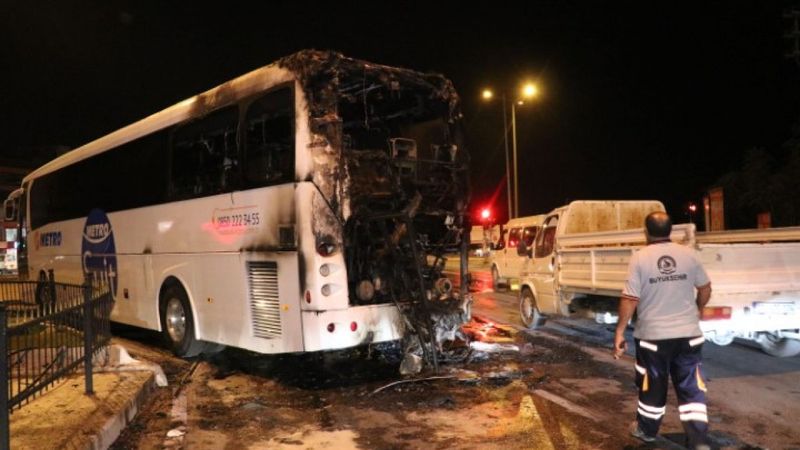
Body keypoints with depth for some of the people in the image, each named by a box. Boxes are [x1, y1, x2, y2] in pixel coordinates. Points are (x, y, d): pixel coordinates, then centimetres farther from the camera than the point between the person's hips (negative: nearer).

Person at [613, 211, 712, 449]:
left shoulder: (640, 258, -11)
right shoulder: (688, 254, -2)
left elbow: (630, 299, -14)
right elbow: (705, 289, 8)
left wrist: (619, 331, -6)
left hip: (652, 335, -2)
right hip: (688, 334, 2)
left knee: (653, 386, 15)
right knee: (691, 387, 9)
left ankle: (647, 430, 32)